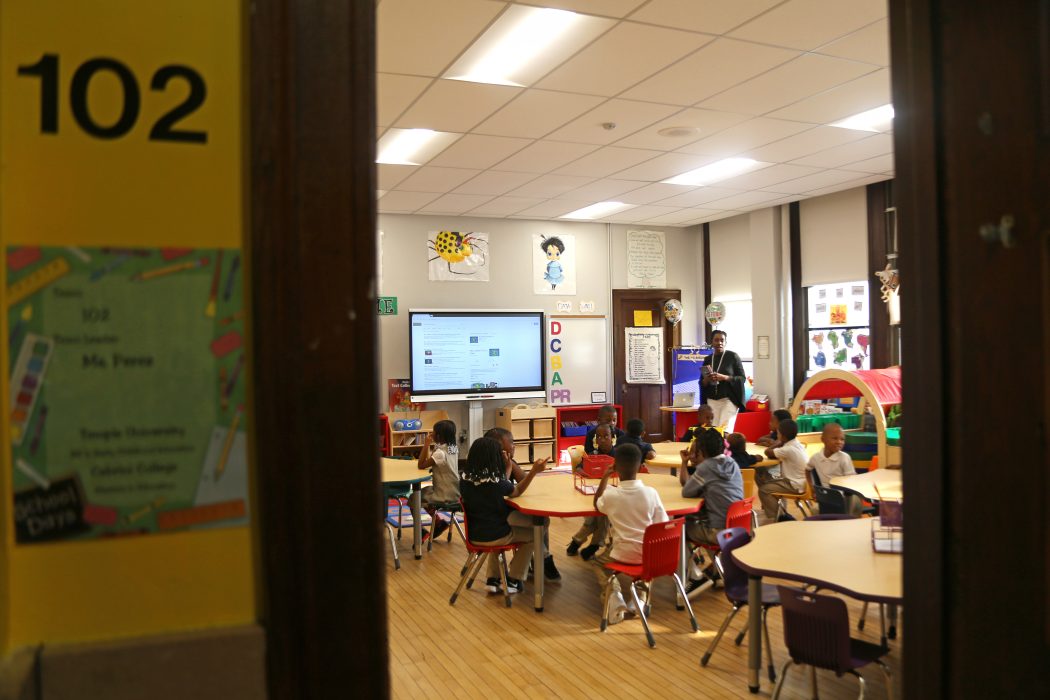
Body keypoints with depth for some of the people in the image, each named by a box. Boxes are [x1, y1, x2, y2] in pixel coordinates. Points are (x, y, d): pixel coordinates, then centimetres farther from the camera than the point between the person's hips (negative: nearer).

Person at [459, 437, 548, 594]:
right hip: (496, 535, -5)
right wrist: (534, 471, -1)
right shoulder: (497, 482, -24)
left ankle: (492, 579, 30)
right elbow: (517, 491, -3)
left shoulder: (464, 478, -10)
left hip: (474, 535, 5)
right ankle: (513, 580, 23)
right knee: (532, 534, 21)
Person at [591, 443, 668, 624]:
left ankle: (615, 604, 5)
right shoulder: (651, 493, -11)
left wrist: (605, 477, 14)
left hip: (623, 555, -2)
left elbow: (597, 504, 11)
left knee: (599, 563, 27)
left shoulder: (610, 495, -14)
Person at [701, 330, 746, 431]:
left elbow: (742, 378, -3)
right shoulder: (707, 359, 11)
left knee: (725, 430, -13)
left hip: (729, 399, -4)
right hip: (712, 400, 4)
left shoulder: (732, 356, -1)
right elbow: (701, 383, 14)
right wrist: (706, 380, -9)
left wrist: (724, 377, -17)